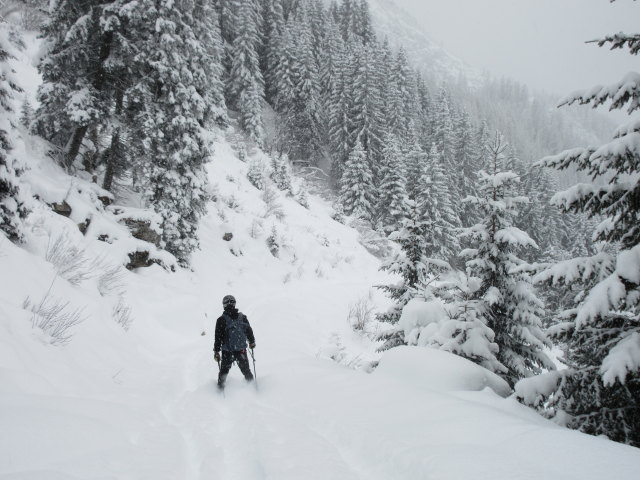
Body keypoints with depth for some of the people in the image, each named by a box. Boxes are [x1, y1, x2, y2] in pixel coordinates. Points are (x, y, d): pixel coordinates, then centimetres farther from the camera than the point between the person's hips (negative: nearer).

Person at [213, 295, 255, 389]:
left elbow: (218, 337, -8)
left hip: (227, 350, -2)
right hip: (241, 349, 2)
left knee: (224, 370, 14)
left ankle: (220, 388, 17)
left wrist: (216, 351, -1)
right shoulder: (242, 317, -2)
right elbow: (249, 331, 7)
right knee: (246, 369, 16)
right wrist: (252, 342, 24)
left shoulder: (221, 319, -9)